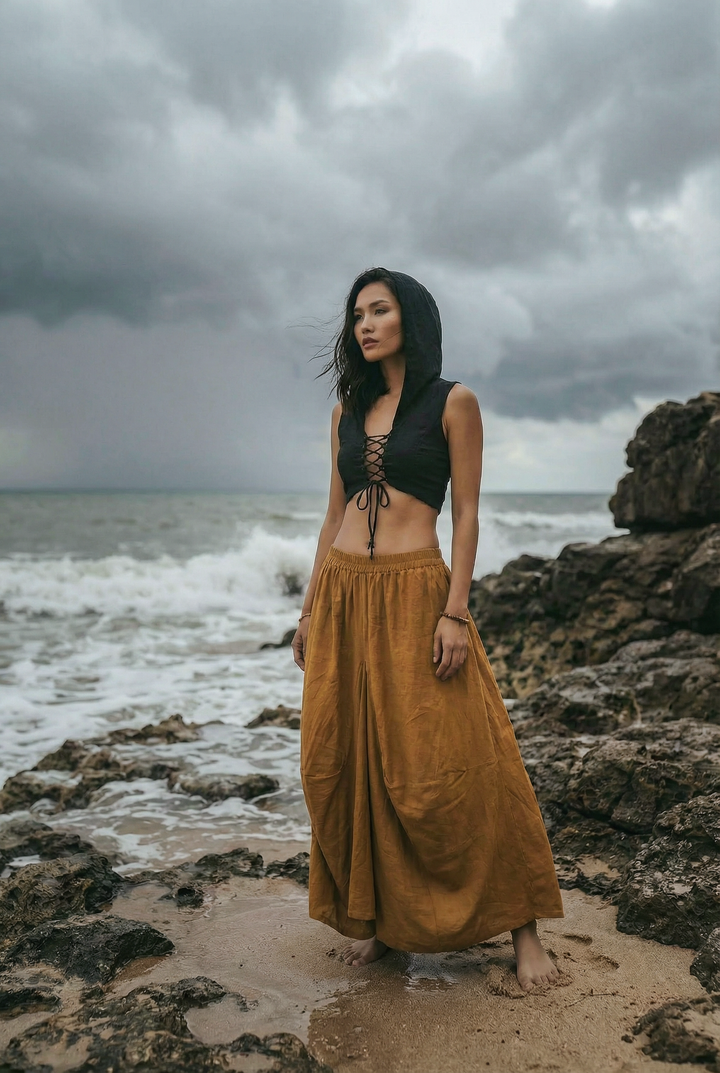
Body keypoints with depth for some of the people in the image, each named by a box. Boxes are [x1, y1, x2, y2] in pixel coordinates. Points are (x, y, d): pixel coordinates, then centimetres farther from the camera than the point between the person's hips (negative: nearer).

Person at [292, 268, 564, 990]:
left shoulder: (452, 402, 1)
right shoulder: (348, 410, 15)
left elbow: (466, 515, -3)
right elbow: (335, 515, 16)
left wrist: (455, 612, -12)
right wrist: (309, 611, 12)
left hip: (414, 593, -5)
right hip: (342, 597, 5)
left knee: (440, 768, -5)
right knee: (341, 765, 5)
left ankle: (520, 924, 11)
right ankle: (371, 916, 23)